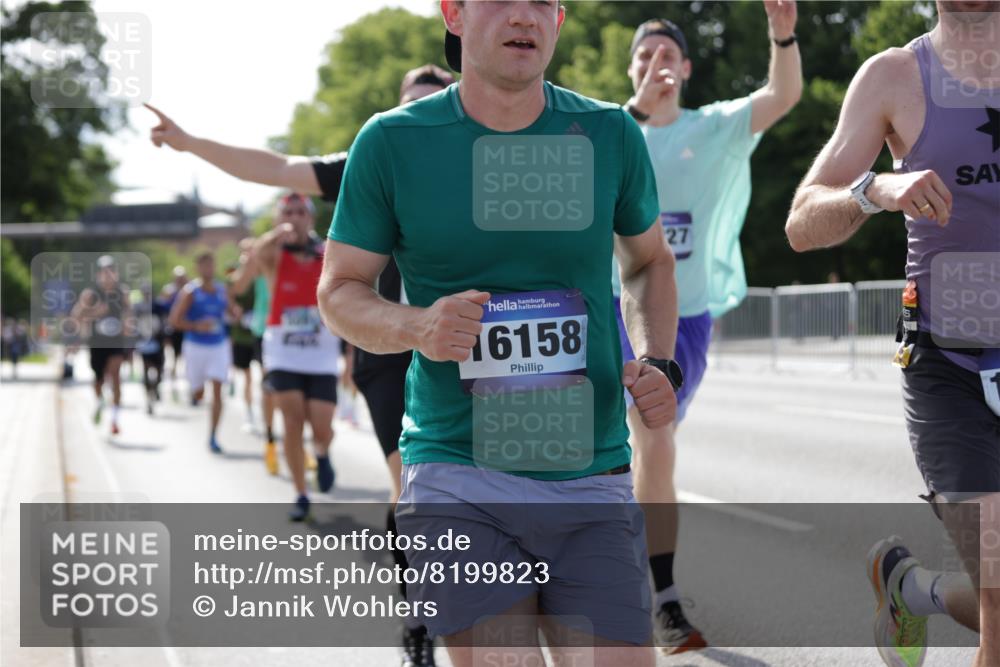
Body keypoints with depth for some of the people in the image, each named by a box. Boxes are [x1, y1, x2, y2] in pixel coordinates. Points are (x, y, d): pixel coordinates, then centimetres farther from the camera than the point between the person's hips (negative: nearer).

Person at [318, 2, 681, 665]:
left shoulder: (609, 135, 4)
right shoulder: (392, 143, -2)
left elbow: (651, 261, 20)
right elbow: (339, 290, 6)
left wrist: (658, 363, 2)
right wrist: (417, 326, -15)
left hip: (593, 479, 2)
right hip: (458, 479, -2)